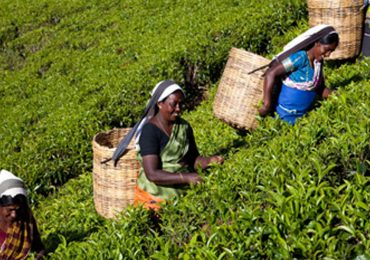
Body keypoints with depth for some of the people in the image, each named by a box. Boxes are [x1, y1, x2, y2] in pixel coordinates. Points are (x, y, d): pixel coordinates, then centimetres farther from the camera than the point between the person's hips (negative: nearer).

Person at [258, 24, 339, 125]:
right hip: (285, 116, -8)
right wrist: (267, 105, -26)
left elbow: (320, 88, 10)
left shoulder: (318, 61, 2)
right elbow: (271, 74, -26)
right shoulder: (300, 58, -23)